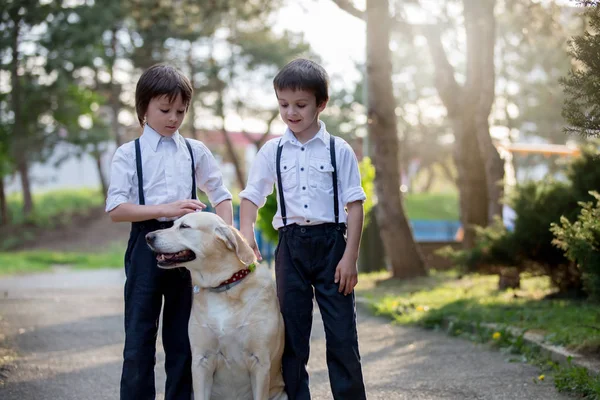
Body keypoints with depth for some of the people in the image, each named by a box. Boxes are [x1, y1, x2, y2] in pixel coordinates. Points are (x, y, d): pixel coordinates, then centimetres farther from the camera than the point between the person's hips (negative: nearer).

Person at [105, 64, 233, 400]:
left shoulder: (196, 151, 8)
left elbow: (221, 194, 16)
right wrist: (166, 209, -19)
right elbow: (115, 209, -9)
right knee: (140, 336, 0)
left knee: (181, 337, 9)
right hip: (146, 244, -2)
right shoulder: (129, 154, 0)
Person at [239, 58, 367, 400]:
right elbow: (251, 198, 10)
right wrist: (246, 237, -7)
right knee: (292, 332, 8)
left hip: (331, 242, -2)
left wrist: (350, 257, -8)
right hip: (291, 245, 2)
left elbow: (355, 205, -2)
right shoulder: (272, 151, 6)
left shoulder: (339, 150, 0)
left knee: (342, 332, -1)